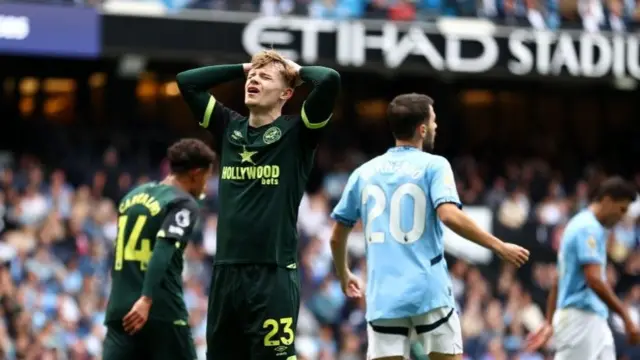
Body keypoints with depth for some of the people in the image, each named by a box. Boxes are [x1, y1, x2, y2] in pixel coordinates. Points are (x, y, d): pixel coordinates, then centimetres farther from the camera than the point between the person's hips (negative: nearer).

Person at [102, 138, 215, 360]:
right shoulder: (183, 203, -4)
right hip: (161, 310, -6)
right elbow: (163, 250, -19)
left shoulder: (132, 197, 19)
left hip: (120, 308, 6)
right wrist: (146, 300, -27)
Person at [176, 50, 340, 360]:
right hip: (226, 272, 5)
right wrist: (242, 68, 15)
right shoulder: (229, 127, 13)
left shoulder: (295, 133, -1)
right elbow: (186, 81, 17)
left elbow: (330, 81, -15)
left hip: (273, 275, -5)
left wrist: (298, 70, 4)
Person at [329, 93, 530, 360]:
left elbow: (337, 237, 18)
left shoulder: (364, 173, 12)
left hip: (383, 298, 3)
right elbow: (449, 215, -18)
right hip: (429, 292, -3)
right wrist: (499, 247, -12)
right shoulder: (433, 166, -1)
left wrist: (344, 275, 36)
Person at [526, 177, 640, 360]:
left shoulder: (582, 225, 18)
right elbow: (594, 281, -23)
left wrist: (550, 323, 23)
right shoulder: (589, 229, -13)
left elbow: (558, 281, 21)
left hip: (593, 320, 10)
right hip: (581, 318, -10)